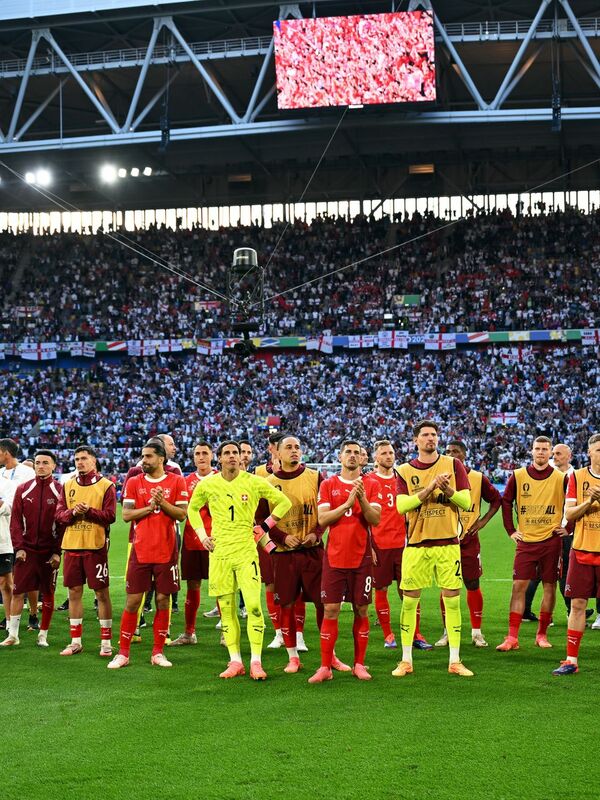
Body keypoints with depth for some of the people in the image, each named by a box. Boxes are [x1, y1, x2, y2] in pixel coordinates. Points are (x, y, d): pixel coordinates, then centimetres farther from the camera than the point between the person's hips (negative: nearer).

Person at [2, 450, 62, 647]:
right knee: (18, 592, 0)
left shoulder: (60, 491, -1)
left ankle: (43, 636, 15)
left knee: (48, 594, 5)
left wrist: (57, 552, -8)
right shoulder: (23, 489, 4)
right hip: (26, 550, 1)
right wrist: (19, 547, -6)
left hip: (49, 552, -1)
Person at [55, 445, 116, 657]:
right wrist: (73, 512, -13)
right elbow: (59, 515, 6)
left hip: (95, 546, -4)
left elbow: (110, 516, -9)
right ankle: (75, 642, 16)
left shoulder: (106, 486, -1)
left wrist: (89, 511, -20)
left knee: (102, 593, 0)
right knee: (74, 593, 8)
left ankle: (106, 642, 7)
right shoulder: (68, 486, 12)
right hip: (71, 546, 4)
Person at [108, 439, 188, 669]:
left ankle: (158, 652, 13)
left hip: (166, 551, 0)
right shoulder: (134, 483, 5)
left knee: (163, 600, 4)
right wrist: (149, 507, -13)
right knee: (132, 601, 1)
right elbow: (126, 515, -1)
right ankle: (123, 653, 8)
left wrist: (163, 503, -16)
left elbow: (182, 514, -2)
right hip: (140, 551, 0)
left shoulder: (176, 481, 2)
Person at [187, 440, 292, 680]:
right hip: (219, 552, 2)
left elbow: (284, 502, 8)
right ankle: (235, 662, 13)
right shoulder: (207, 485, 4)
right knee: (226, 609, 4)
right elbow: (192, 509, 22)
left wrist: (265, 526, 2)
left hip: (246, 552, -2)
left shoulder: (254, 482, -1)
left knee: (253, 605, -11)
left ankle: (256, 662, -4)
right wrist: (202, 535, 10)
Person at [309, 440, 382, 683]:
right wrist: (348, 503, -16)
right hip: (335, 556, -1)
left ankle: (359, 664, 14)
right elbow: (322, 519, -6)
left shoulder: (370, 485, 5)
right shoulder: (328, 485, 5)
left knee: (361, 610, 4)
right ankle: (325, 667, 1)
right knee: (330, 610, -3)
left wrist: (362, 500, -19)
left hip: (361, 557, 1)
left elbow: (376, 519, -4)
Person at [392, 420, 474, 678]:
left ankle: (454, 661, 9)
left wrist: (447, 489, -18)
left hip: (447, 543, 0)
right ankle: (406, 660, 12)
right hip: (416, 544, 0)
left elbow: (467, 502, -1)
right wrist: (429, 488, -19)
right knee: (409, 600, 2)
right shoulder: (405, 471, 4)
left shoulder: (453, 465, 5)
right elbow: (401, 505, -9)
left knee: (452, 600, 1)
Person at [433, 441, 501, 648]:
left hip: (469, 539, -1)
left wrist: (482, 521, 2)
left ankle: (476, 632, 11)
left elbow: (496, 500, 11)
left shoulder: (478, 478, 1)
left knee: (473, 585, 2)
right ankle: (447, 632, 14)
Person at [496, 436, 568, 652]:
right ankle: (512, 637, -4)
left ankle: (542, 634, 16)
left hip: (551, 540, 0)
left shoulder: (561, 478, 0)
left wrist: (568, 528, 2)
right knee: (519, 586, -5)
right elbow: (506, 502, 10)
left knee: (549, 586, 4)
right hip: (526, 540, 0)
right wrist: (511, 530, 5)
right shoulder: (518, 476, 3)